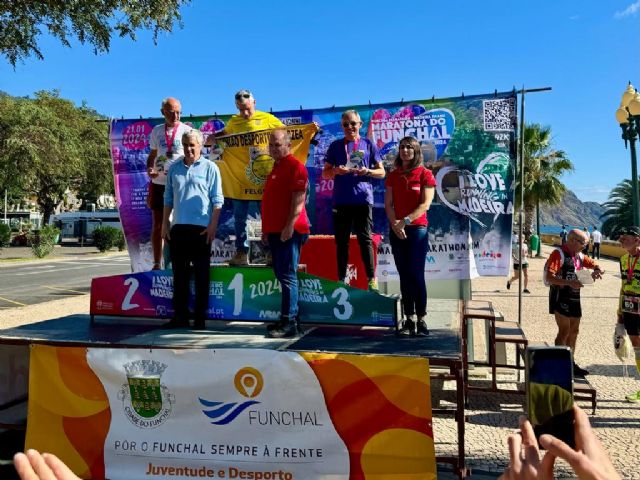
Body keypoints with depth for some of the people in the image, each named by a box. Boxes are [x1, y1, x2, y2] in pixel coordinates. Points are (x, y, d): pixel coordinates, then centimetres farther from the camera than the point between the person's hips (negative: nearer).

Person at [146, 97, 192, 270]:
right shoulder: (156, 131, 10)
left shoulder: (187, 131, -1)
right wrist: (149, 169, -2)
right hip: (158, 183, 4)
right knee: (157, 224, 7)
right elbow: (152, 155, 18)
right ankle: (157, 263, 16)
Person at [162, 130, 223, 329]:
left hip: (201, 228, -4)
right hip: (178, 227, 4)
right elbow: (168, 198, 15)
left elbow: (217, 200, -3)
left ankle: (200, 318, 11)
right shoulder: (174, 168, 11)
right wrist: (165, 224, 9)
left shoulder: (210, 168, 0)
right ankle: (180, 316, 17)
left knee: (201, 275, 3)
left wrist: (213, 226, -10)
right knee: (179, 274, 9)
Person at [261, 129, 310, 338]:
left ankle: (289, 323, -6)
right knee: (283, 275, 12)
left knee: (287, 276, -9)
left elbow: (298, 199, -17)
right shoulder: (276, 167, 21)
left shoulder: (295, 166, -8)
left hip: (288, 231, -10)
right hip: (275, 231, 10)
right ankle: (291, 318, 20)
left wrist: (289, 226, -23)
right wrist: (267, 229, 21)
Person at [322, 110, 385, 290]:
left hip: (363, 199, -2)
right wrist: (336, 171, -10)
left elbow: (381, 172, 9)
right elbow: (325, 174, 12)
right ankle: (341, 280, 11)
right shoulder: (335, 145, 11)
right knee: (341, 241, 4)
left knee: (365, 239, -3)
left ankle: (372, 279, 0)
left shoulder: (368, 144, 8)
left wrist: (368, 171, -12)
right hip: (341, 201, 2)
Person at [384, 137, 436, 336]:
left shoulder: (425, 174, 0)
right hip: (396, 231, 4)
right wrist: (395, 224, -11)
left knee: (416, 275, -7)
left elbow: (425, 204, -8)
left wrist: (406, 220, -17)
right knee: (404, 275, 5)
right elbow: (388, 204, 5)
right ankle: (409, 319, 9)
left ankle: (421, 320, -1)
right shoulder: (393, 175, 11)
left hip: (417, 229, -3)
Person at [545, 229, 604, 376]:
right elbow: (549, 277, -21)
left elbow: (596, 266, 18)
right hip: (561, 297, -8)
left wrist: (597, 271, -6)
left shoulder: (580, 256, 12)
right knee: (564, 331, -10)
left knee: (574, 331, 14)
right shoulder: (558, 254, -12)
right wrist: (569, 283, -31)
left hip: (575, 298, 8)